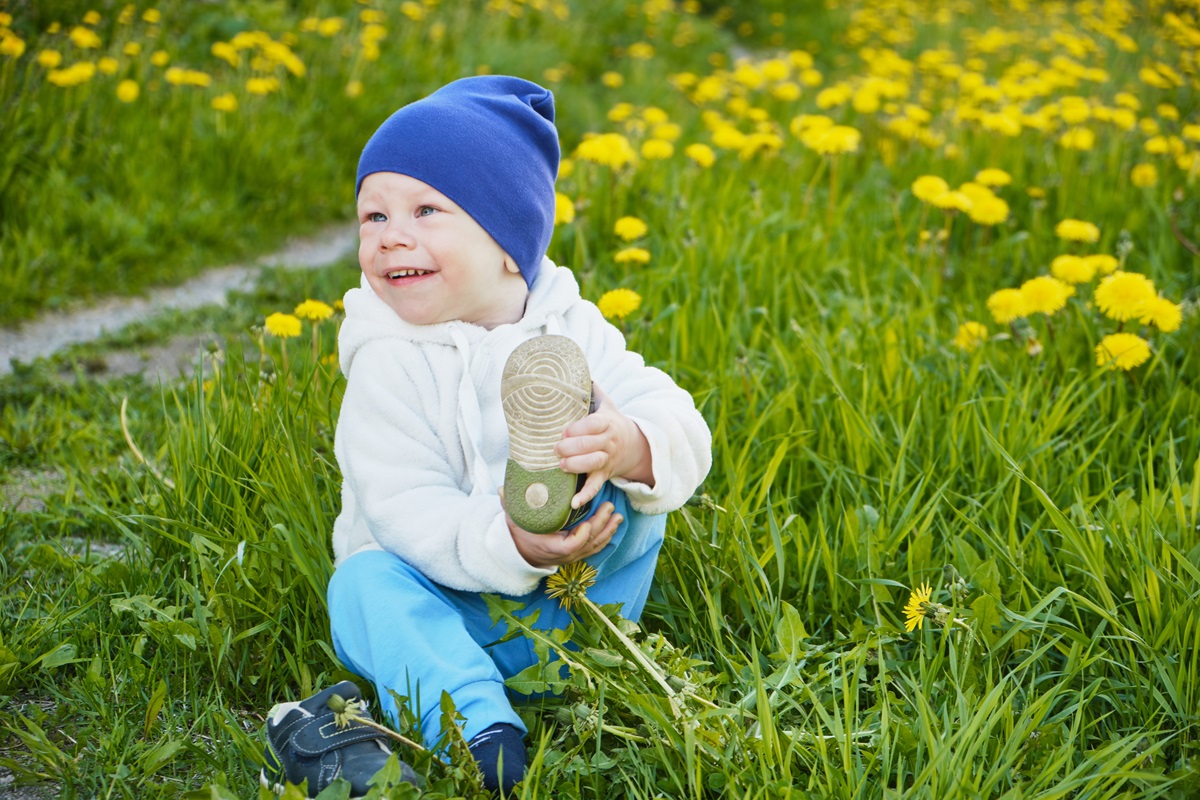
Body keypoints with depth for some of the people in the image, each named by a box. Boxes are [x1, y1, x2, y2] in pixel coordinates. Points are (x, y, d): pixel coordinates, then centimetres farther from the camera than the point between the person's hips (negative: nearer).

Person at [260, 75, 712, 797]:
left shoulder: (572, 334, -5)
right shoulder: (388, 365, -11)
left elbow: (683, 434, -15)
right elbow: (403, 508, -21)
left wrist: (635, 448, -41)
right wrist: (508, 548, -39)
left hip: (565, 599, 2)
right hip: (449, 600, -2)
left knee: (634, 504, -17)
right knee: (364, 582, -30)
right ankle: (484, 734, -46)